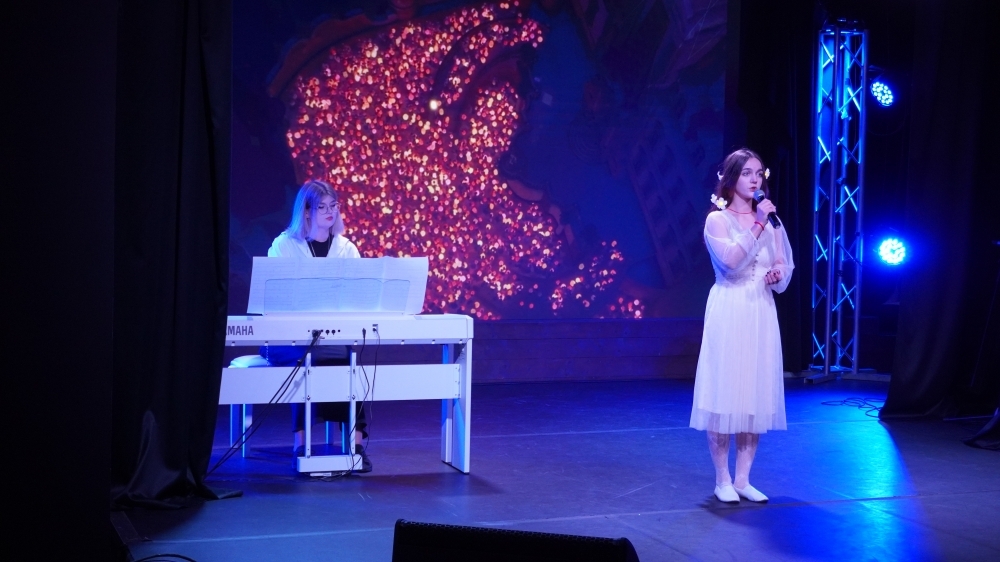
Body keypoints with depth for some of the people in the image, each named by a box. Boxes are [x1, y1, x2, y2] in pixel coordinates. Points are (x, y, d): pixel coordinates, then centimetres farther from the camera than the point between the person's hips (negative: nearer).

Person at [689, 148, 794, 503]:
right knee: (725, 393, -4)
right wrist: (757, 226, -21)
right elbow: (730, 262, -20)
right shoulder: (717, 220, -4)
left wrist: (778, 273, -12)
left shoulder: (769, 221, 12)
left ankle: (743, 479, 13)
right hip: (729, 313, -5)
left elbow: (783, 270, 10)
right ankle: (722, 480, 5)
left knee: (756, 395, 6)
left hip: (761, 314, 5)